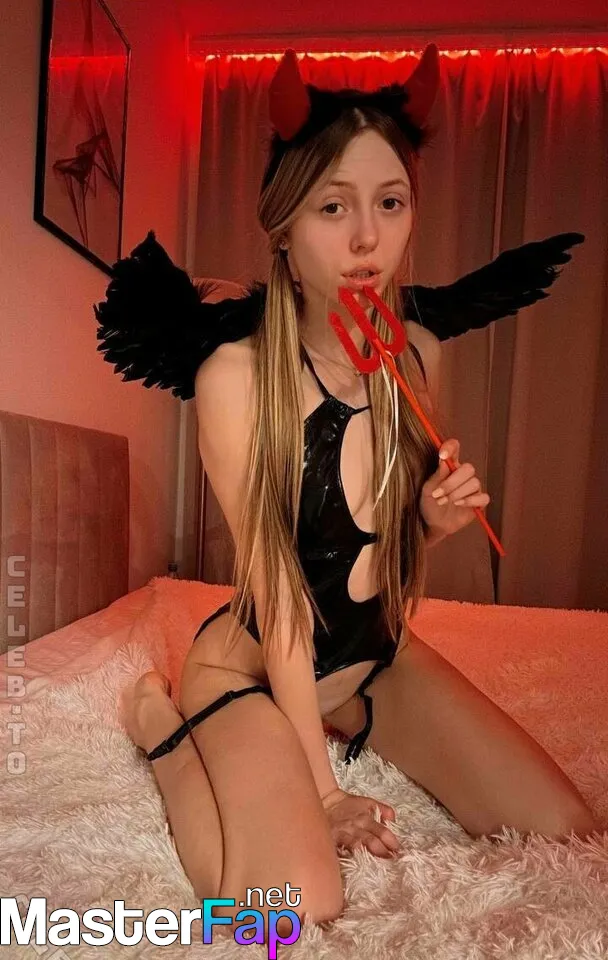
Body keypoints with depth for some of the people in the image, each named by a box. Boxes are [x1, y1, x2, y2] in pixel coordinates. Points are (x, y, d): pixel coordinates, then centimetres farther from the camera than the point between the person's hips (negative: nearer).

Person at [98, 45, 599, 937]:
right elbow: (275, 585, -20)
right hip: (251, 664, -5)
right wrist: (320, 784, -15)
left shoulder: (422, 356, -6)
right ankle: (165, 726, 6)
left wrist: (435, 519, -16)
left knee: (567, 835, 0)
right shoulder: (236, 373, -22)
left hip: (379, 656, 6)